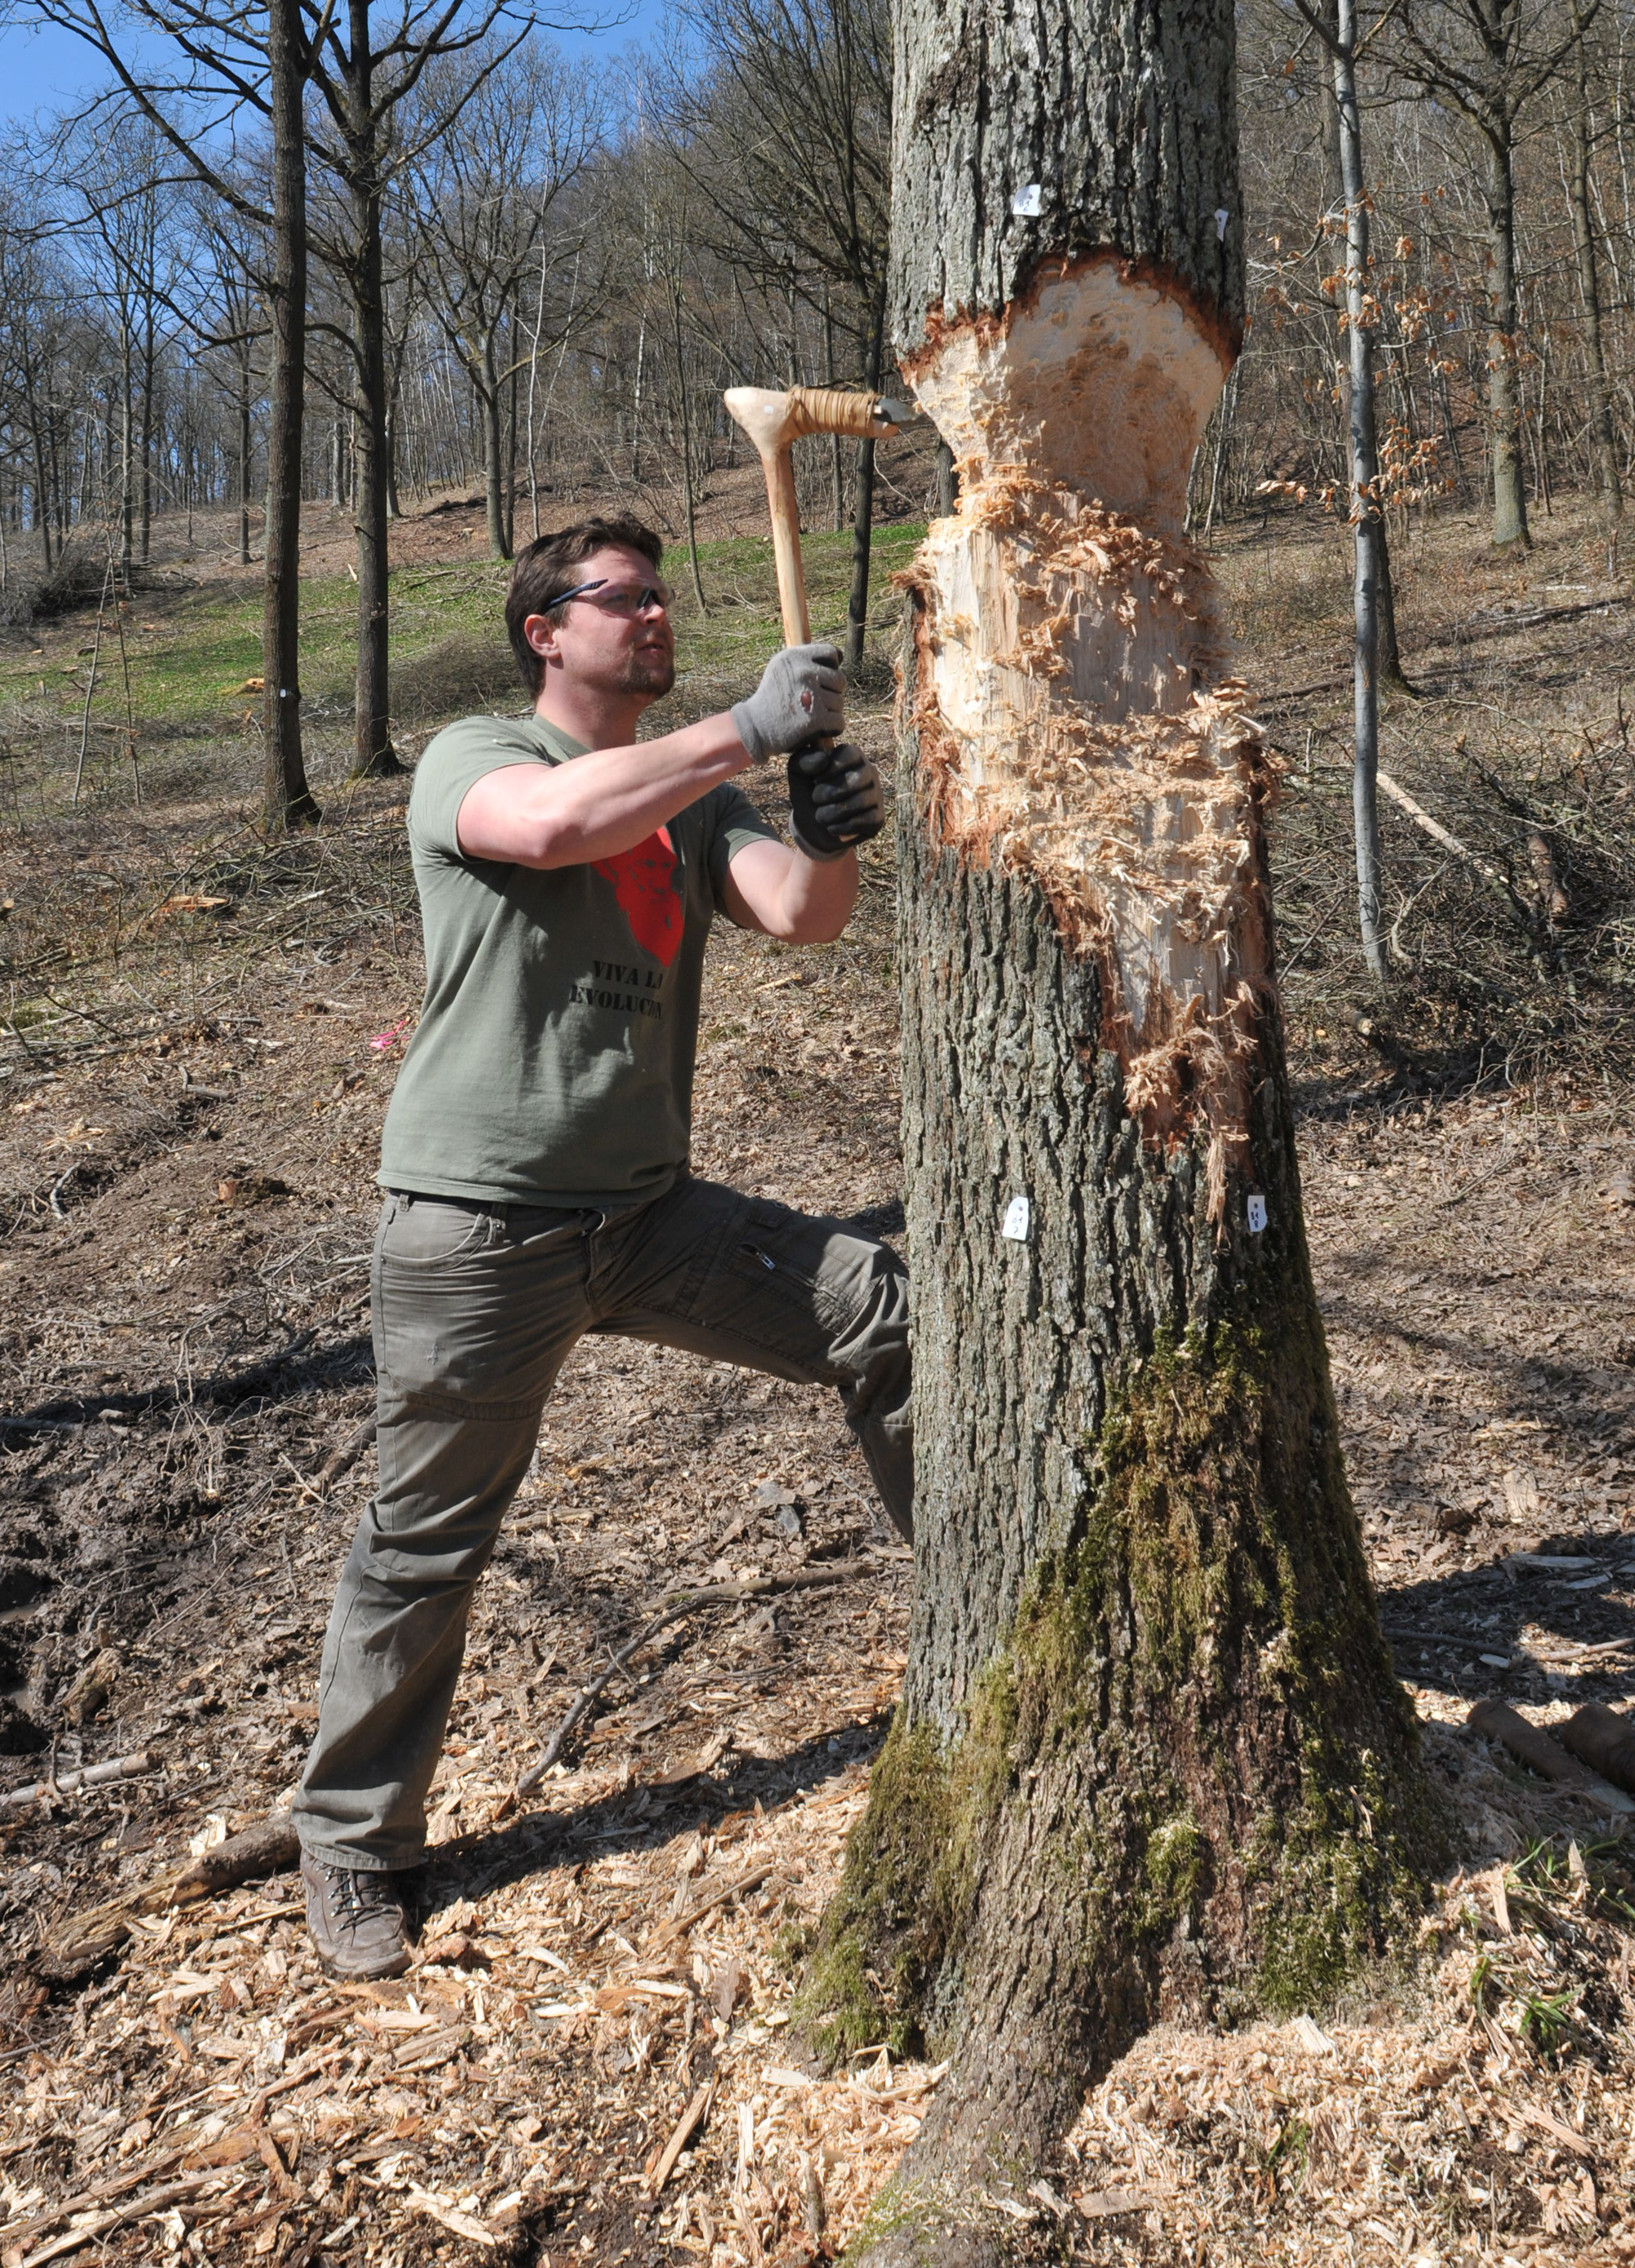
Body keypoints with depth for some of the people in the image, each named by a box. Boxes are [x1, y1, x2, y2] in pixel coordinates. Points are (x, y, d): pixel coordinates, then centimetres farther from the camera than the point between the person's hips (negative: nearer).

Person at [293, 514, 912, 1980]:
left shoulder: (692, 794, 13)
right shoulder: (471, 758, -4)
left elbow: (798, 915, -4)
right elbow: (557, 823, -28)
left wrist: (830, 837, -25)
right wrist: (751, 730, -25)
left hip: (651, 1215, 5)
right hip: (477, 1235, -5)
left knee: (886, 1313, -1)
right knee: (426, 1543, 4)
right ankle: (353, 1847, 24)